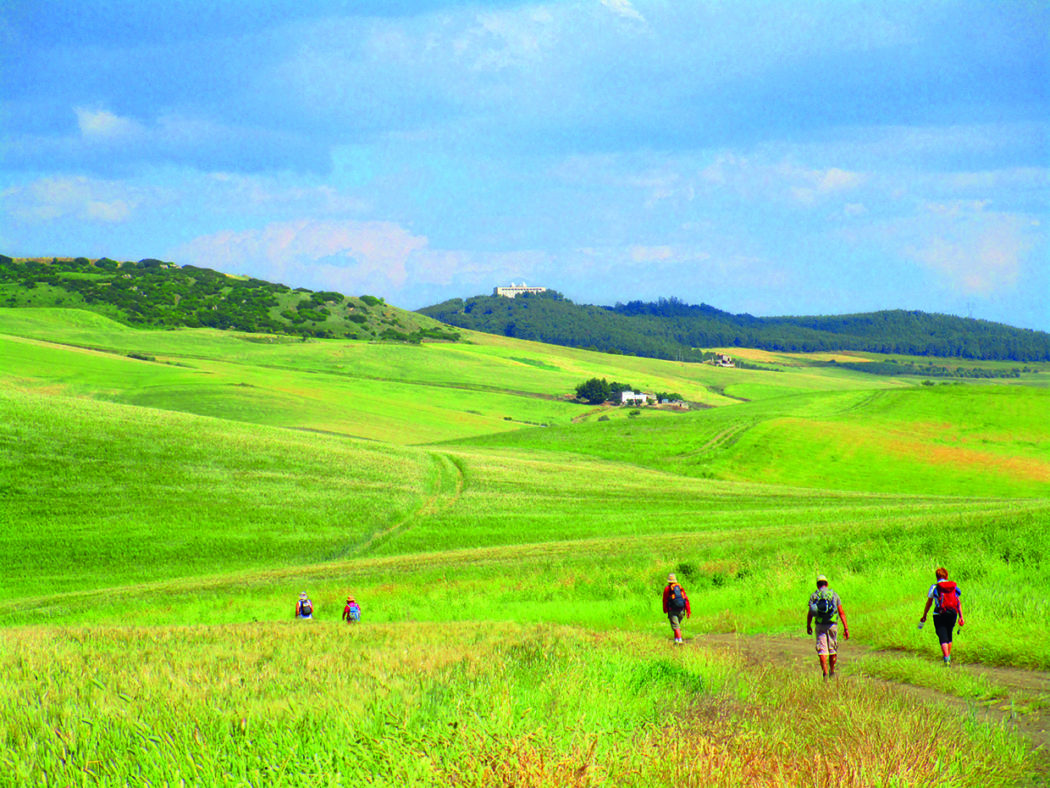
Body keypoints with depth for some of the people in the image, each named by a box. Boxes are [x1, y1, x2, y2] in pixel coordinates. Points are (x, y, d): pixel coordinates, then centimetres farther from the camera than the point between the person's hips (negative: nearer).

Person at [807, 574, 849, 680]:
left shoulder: (814, 595, 4)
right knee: (833, 650, 17)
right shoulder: (834, 594, 7)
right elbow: (841, 612, 2)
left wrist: (808, 626, 16)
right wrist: (846, 628, 3)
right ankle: (832, 672, 29)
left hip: (820, 625, -1)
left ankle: (825, 673, -13)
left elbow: (810, 613, 1)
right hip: (832, 625, 1)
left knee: (822, 651, -1)